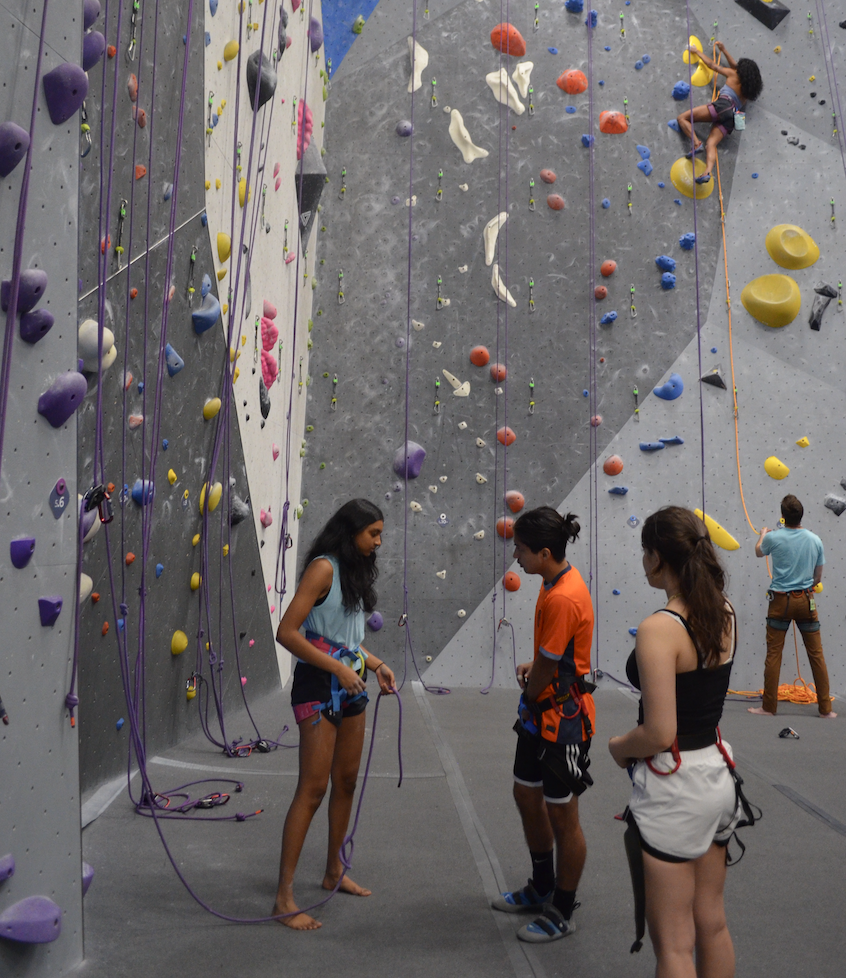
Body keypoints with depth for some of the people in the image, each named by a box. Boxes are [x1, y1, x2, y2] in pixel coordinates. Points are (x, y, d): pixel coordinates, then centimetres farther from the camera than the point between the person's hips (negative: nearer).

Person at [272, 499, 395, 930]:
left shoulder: (355, 571, 13)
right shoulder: (324, 568, -14)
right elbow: (286, 632, -20)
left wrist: (375, 664, 4)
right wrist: (339, 668, -22)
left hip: (350, 688, 9)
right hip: (318, 687, -9)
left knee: (346, 782, 16)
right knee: (313, 788, -7)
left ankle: (334, 872, 32)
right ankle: (284, 897, 2)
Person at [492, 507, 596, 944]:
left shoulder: (563, 599, -28)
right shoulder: (557, 580, 3)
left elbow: (545, 670, -20)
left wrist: (529, 698, -1)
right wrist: (533, 666, 0)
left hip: (563, 718, -10)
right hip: (541, 713, 10)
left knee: (561, 815, 5)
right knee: (527, 795, 21)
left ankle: (562, 914, 24)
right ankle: (541, 889, 40)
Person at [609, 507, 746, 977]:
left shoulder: (659, 629, -23)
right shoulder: (726, 615, 0)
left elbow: (659, 734, -22)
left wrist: (619, 747, -4)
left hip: (672, 788, -8)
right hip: (717, 775, 8)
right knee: (712, 925, 22)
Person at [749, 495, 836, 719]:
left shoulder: (774, 538, -10)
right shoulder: (815, 540, -3)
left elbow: (758, 552, 15)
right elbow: (817, 578, 7)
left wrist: (763, 534, 34)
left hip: (781, 601, -2)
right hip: (806, 600, 2)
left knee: (773, 654, 4)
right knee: (816, 654, 8)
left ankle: (769, 707, 10)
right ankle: (826, 708, 14)